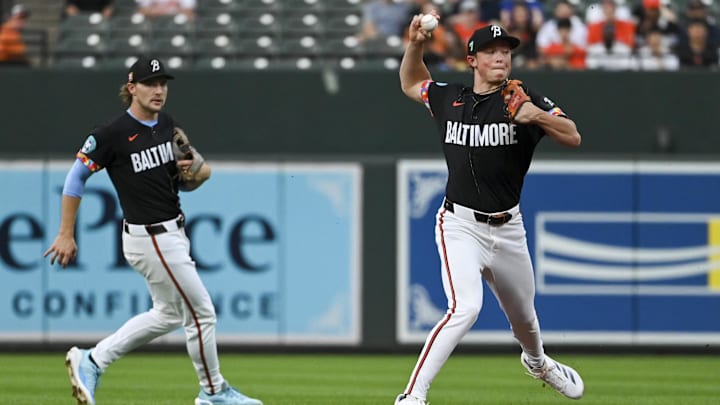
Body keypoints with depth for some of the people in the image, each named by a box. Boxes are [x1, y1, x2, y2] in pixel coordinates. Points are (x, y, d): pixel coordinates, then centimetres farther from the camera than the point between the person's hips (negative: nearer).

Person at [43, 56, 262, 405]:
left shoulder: (168, 125, 5)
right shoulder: (113, 134, -17)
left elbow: (184, 182, 15)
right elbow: (76, 177, -11)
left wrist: (195, 172, -9)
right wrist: (66, 236, -9)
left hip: (172, 233, 9)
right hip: (151, 240, -9)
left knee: (169, 314, 19)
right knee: (201, 312, -1)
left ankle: (91, 362, 25)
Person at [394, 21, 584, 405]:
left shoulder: (523, 99, -4)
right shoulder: (448, 99, 2)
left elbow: (573, 137, -13)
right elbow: (410, 84, 22)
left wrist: (538, 117, -30)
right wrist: (415, 44, 5)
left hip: (507, 228, 2)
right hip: (460, 226, -2)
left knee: (523, 315, 21)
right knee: (465, 308, -25)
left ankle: (536, 361, 56)